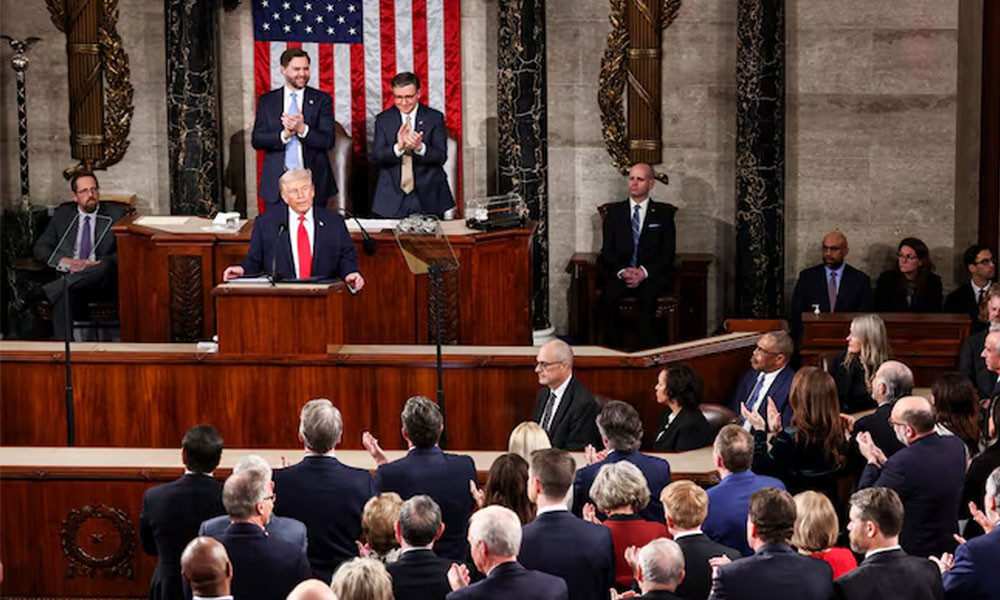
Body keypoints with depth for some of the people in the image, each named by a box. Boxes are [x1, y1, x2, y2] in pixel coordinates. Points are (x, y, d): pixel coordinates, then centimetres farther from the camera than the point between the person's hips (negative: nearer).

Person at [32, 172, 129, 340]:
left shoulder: (116, 214, 13)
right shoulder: (62, 215, 19)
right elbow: (39, 248, 15)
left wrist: (97, 264, -14)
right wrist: (64, 261, -7)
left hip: (103, 283, -1)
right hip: (69, 277, 1)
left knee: (104, 266, -38)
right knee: (64, 296, -35)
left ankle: (46, 292, -36)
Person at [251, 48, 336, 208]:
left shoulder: (321, 100, 5)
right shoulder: (267, 101, 9)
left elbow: (328, 141, -3)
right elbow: (256, 140, 2)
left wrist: (303, 129, -19)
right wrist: (283, 135, -16)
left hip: (312, 183, -1)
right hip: (277, 182, 1)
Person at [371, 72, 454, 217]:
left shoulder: (435, 118, 2)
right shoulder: (383, 119, 6)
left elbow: (441, 157, -4)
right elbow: (375, 158, -3)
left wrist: (420, 147, -24)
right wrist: (398, 147, -21)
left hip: (428, 197, 0)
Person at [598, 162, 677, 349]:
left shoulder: (663, 213, 11)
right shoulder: (615, 211, 15)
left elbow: (668, 252, 3)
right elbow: (607, 250, 9)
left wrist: (644, 272, -13)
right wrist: (622, 271, -12)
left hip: (652, 276, -1)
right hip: (619, 274, 1)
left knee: (647, 294, -35)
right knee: (609, 294, -31)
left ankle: (647, 349, -31)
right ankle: (612, 348, -24)